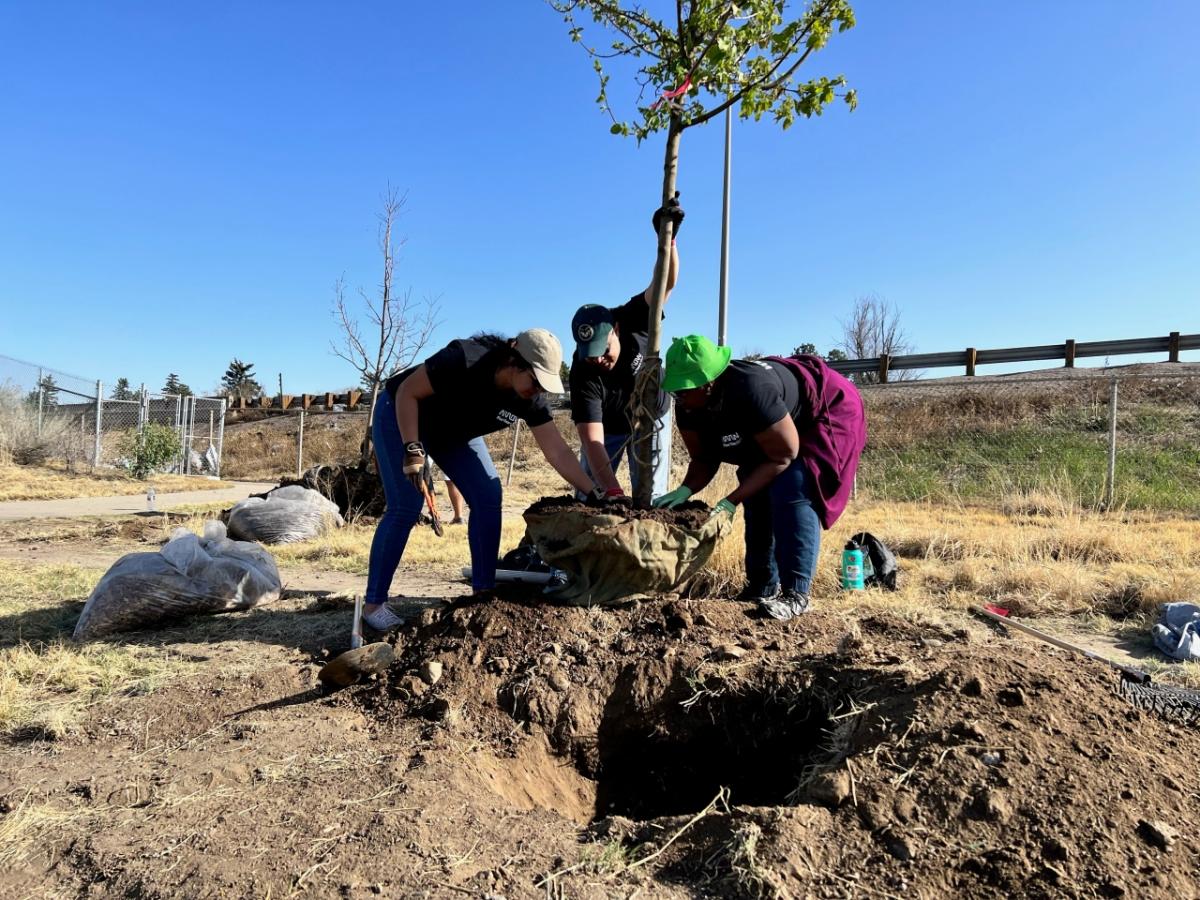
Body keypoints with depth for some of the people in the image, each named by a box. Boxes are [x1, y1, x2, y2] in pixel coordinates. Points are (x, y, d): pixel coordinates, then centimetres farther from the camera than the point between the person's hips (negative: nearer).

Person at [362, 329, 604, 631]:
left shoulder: (530, 399, -20)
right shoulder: (463, 361, -36)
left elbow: (558, 452, -18)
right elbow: (406, 392, -26)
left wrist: (594, 493, -25)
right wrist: (413, 450, -32)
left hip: (453, 432, 6)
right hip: (401, 416, -6)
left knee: (488, 495, -7)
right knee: (406, 508, -15)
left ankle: (483, 590, 4)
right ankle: (373, 604, -5)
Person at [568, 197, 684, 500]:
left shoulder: (634, 320, -28)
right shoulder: (583, 374, -34)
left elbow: (666, 283, -39)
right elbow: (592, 441, -40)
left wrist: (668, 238, -58)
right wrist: (613, 491, -52)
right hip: (608, 427, -1)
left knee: (650, 499, -1)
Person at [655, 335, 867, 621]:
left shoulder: (751, 391, -42)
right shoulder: (689, 407, -19)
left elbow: (783, 456, -33)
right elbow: (704, 460, -8)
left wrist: (731, 501, -36)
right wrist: (684, 491, -29)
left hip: (828, 412, -8)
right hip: (770, 429, 8)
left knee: (790, 492, -24)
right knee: (758, 495, 3)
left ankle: (795, 593, -18)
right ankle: (763, 587, 15)